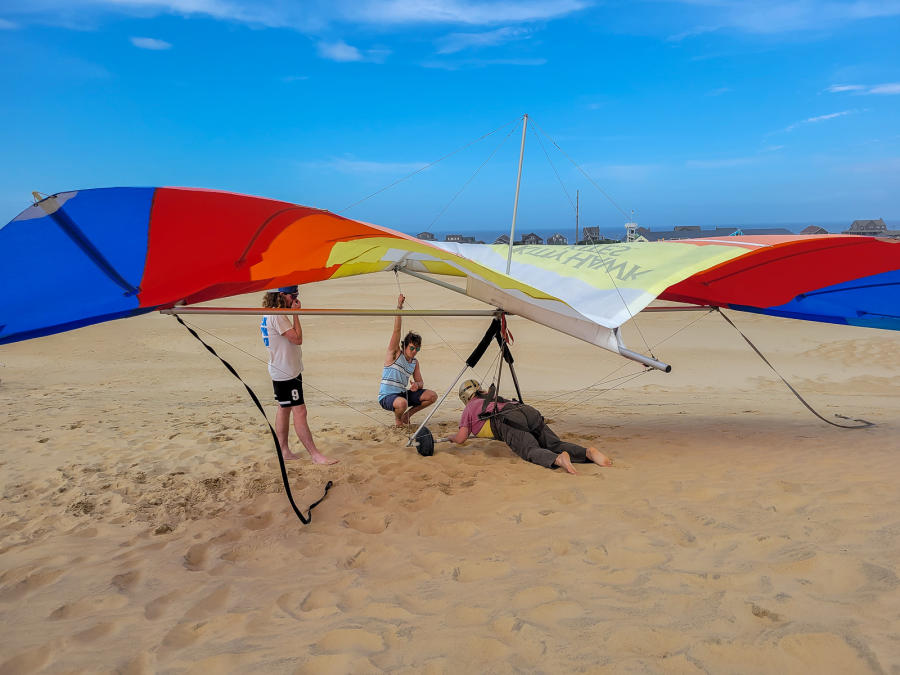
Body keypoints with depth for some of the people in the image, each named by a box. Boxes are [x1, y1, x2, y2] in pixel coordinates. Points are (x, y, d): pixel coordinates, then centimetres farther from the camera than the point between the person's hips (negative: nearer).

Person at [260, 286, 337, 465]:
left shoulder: (274, 314, 14)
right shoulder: (277, 315, -19)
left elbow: (293, 337, 18)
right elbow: (297, 339, -19)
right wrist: (295, 314, -14)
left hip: (286, 370, 11)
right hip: (286, 373, -11)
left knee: (284, 409, 15)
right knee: (299, 412, -10)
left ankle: (284, 451, 23)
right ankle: (315, 455, -8)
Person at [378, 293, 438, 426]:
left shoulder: (415, 362, 9)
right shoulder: (395, 354, -7)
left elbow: (420, 382, 13)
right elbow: (396, 330, -18)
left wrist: (417, 385, -14)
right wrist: (399, 307, -26)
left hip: (402, 394, 6)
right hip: (386, 397, -6)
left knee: (432, 396, -6)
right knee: (402, 403, -39)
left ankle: (408, 414, 12)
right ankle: (397, 417, -2)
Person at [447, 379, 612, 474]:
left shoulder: (470, 408, 28)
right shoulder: (495, 399, 45)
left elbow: (460, 439, 22)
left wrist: (451, 437, 45)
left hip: (510, 421, -6)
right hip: (529, 411, 6)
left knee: (533, 451, -25)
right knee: (555, 445, -7)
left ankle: (558, 459, -56)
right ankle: (588, 452, -32)